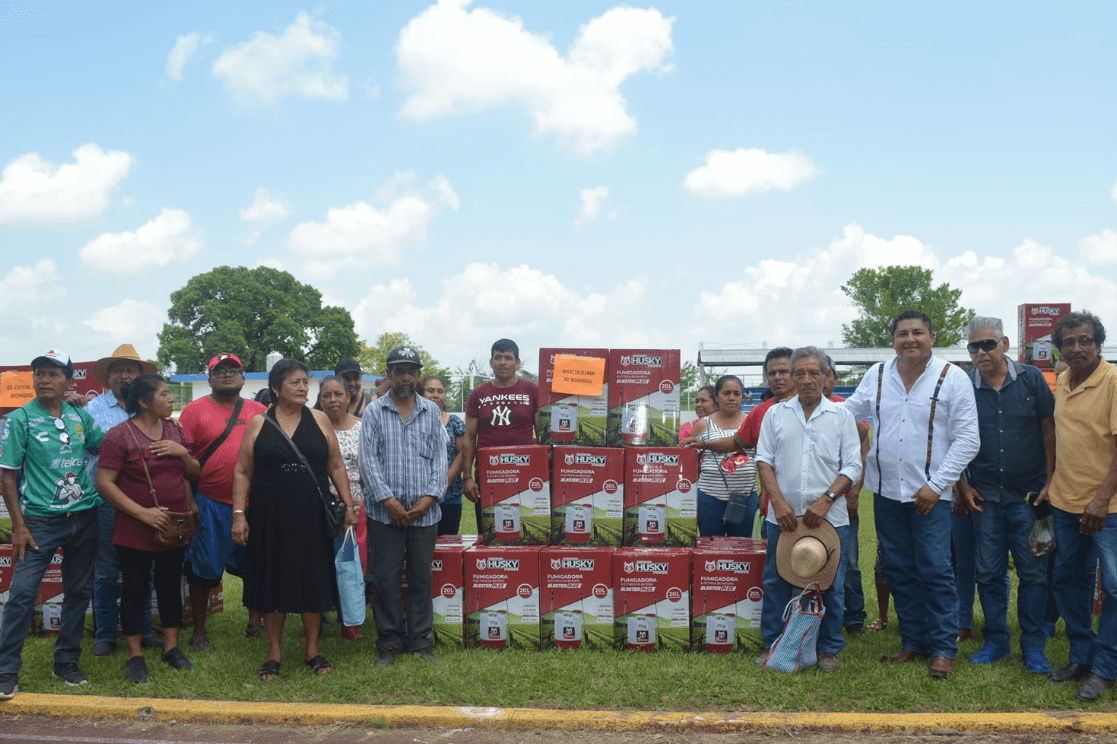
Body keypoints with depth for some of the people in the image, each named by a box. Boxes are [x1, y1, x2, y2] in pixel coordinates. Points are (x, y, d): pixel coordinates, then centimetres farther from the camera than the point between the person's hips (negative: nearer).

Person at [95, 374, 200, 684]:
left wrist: (183, 452, -9)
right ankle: (135, 656, 14)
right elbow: (104, 483, -16)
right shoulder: (120, 435, -11)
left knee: (171, 586, 13)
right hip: (136, 531, -5)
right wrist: (142, 512, -21)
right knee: (135, 590, 3)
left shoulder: (174, 430, 8)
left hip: (175, 527, 6)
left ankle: (171, 647, 25)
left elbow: (193, 472, 13)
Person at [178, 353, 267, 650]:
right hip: (210, 504, -3)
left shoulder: (259, 411, 8)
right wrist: (188, 500, -11)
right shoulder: (195, 410, -1)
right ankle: (199, 631, 17)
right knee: (202, 570, 5)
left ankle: (255, 623, 27)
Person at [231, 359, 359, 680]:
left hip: (313, 515, 1)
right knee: (272, 580, 6)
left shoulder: (319, 420, 4)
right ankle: (274, 652, 18)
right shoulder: (258, 424, 2)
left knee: (313, 579, 5)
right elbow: (243, 472, 3)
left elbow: (336, 466, 8)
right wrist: (239, 514, -4)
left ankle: (313, 649, 19)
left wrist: (348, 504, 1)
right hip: (270, 517, 0)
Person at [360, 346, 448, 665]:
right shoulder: (374, 412, 4)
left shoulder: (432, 411, 11)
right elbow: (369, 459, -2)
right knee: (386, 578, 1)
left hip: (425, 511, 2)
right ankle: (389, 643, 13)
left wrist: (430, 497, -7)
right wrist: (387, 499, -12)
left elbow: (439, 457, 6)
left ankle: (420, 641, 17)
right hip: (385, 512, -2)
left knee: (421, 577, 7)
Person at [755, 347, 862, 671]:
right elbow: (764, 461, 4)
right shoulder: (776, 414, 9)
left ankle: (829, 649, 18)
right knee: (776, 581, 6)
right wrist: (779, 502, -9)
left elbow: (852, 467, 1)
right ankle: (774, 645, 18)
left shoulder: (841, 416, 5)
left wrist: (825, 500, -12)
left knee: (830, 585, 4)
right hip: (783, 516, 1)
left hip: (830, 518, -1)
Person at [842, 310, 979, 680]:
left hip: (930, 495, -4)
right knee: (899, 572, 10)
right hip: (886, 492, 4)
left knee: (934, 572, -5)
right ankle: (913, 641, 23)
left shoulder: (953, 378, -4)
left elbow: (967, 440, -5)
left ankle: (944, 648, 7)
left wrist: (936, 485, -12)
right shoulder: (877, 376, 7)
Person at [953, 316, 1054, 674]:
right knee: (988, 573, 7)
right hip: (985, 496, 1)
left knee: (1033, 571, 2)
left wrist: (1049, 482, -3)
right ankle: (996, 642, 20)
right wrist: (962, 486, 1)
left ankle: (1033, 647, 14)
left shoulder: (1031, 379, -2)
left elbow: (1049, 431, 1)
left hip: (1028, 494, -1)